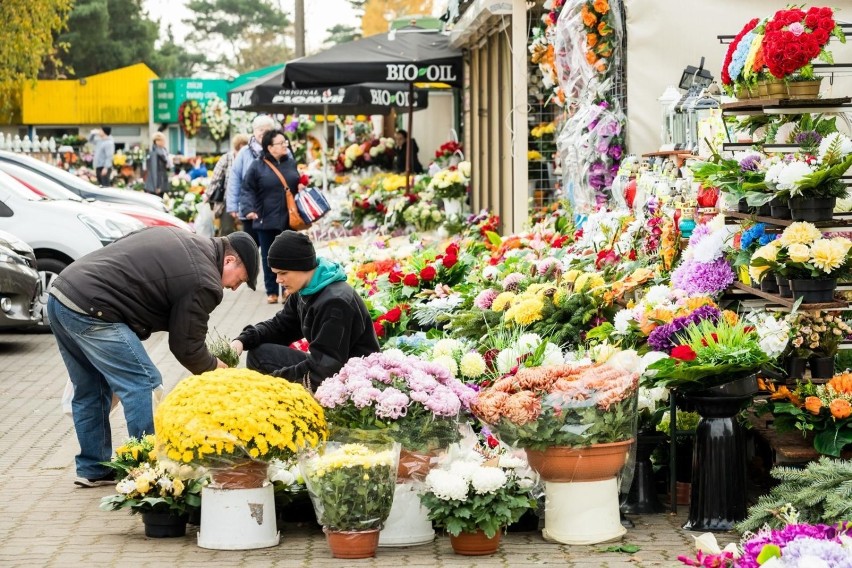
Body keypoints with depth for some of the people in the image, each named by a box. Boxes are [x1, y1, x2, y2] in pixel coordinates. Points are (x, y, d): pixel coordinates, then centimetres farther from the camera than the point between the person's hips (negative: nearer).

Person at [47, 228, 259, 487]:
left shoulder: (179, 238, 19)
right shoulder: (204, 282, -9)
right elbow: (186, 347, -2)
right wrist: (215, 368, 17)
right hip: (89, 309, -10)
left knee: (91, 389, 20)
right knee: (144, 384, -5)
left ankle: (93, 469, 26)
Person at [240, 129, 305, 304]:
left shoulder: (291, 163, 8)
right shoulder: (257, 166, -6)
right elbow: (247, 190, -7)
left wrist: (301, 188, 2)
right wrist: (248, 209, -21)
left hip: (289, 219, 3)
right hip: (266, 220, -3)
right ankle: (271, 291, 13)